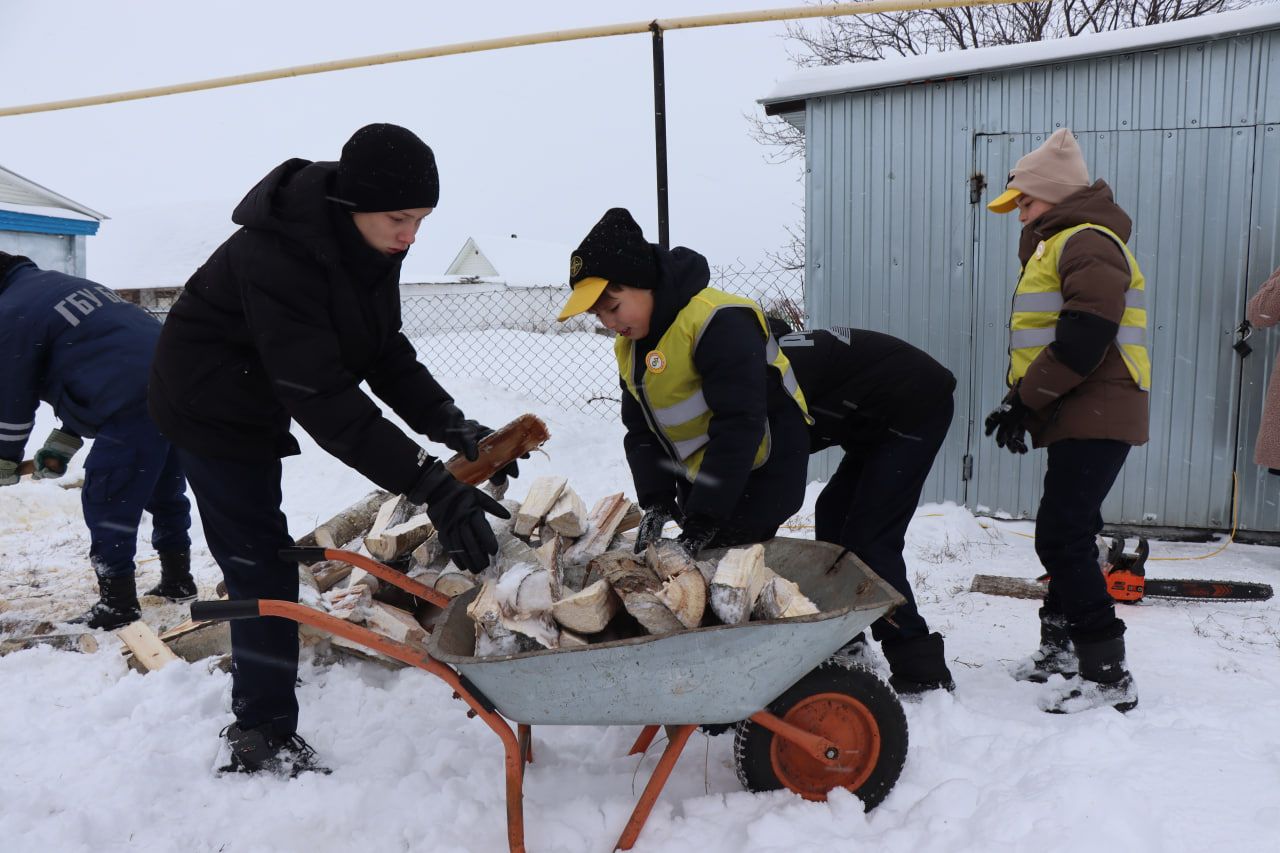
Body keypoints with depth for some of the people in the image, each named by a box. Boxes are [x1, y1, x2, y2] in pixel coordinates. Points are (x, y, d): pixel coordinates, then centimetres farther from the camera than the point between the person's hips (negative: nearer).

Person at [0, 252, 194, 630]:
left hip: (135, 405, -9)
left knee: (106, 501, 2)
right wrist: (63, 441, 27)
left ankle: (118, 603, 10)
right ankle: (178, 579, 33)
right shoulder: (63, 285, 27)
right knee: (165, 490, 21)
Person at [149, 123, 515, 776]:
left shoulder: (364, 246, -10)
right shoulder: (274, 255, -37)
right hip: (208, 409, -9)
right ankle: (263, 738, 9)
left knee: (257, 557, 21)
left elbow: (386, 356, -9)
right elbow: (322, 394, -42)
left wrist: (454, 428, -24)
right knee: (261, 563, -7)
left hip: (257, 405, 9)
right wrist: (430, 484, -46)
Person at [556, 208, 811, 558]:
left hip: (758, 478, -8)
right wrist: (655, 500, -9)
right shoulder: (629, 344, 4)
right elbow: (640, 431, 6)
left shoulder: (718, 322, -25)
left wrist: (703, 521, -29)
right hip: (701, 482, 8)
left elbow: (738, 427, -29)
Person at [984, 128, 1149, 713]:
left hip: (1094, 419, -11)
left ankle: (1108, 676, -6)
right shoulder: (1057, 246, 23)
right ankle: (1062, 648, 29)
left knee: (1064, 538, -13)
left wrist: (1025, 399, -18)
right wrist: (1021, 402, 12)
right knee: (1062, 536, 16)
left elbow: (1085, 338, -24)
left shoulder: (1088, 242, -12)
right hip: (1078, 420, 11)